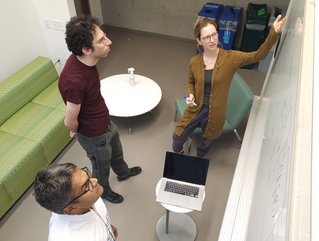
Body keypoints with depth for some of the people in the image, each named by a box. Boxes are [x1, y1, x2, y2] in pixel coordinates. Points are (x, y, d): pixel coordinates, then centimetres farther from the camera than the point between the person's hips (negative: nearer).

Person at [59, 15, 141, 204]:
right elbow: (70, 122, -26)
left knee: (116, 152, 33)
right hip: (95, 135, -7)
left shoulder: (83, 59, -14)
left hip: (106, 122, 7)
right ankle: (103, 190, 55)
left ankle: (123, 172, 64)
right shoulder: (75, 80, -41)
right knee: (102, 167, 23)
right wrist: (78, 131, -4)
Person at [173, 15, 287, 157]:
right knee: (178, 137, 15)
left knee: (206, 142, 23)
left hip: (215, 113, -1)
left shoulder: (230, 58, -17)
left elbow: (259, 55, -26)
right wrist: (190, 94, -13)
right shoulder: (194, 62, -11)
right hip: (196, 109, 1)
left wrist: (274, 33, -41)